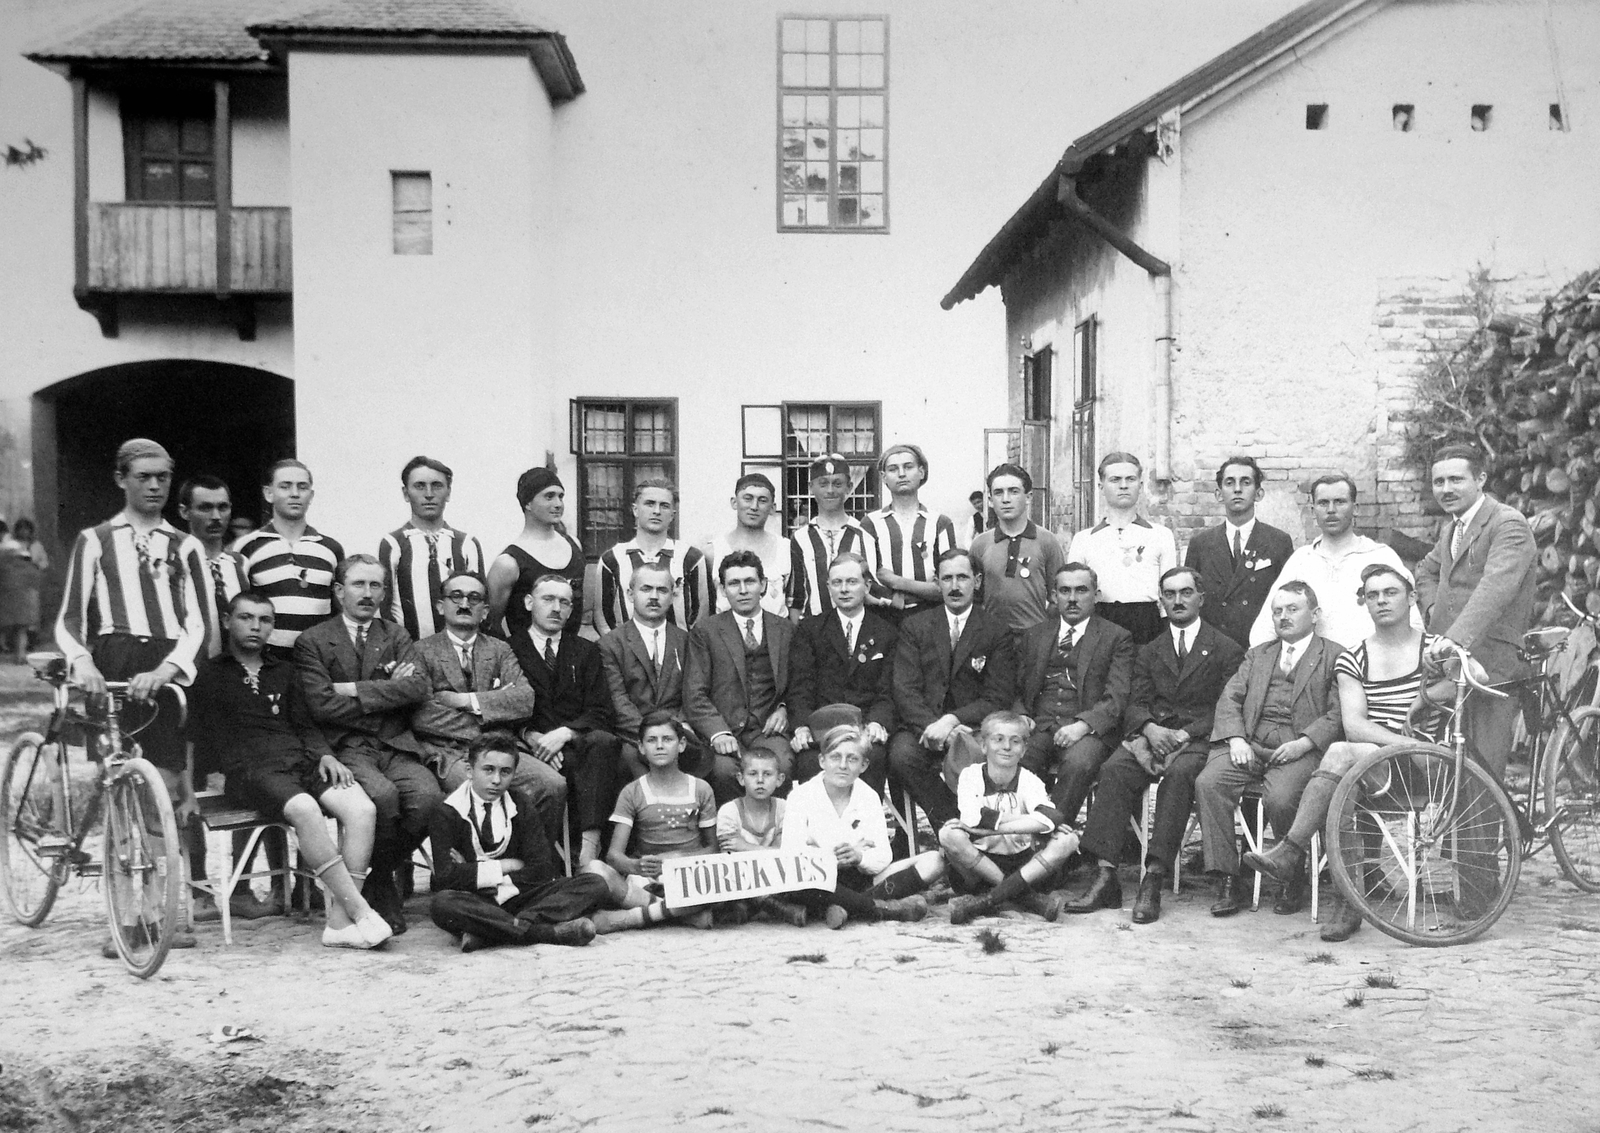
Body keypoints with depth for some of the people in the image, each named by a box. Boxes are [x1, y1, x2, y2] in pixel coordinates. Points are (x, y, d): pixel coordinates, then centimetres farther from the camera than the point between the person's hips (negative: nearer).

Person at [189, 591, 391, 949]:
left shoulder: (285, 673, 29)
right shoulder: (210, 674, 16)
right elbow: (206, 737, 7)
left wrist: (323, 754, 2)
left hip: (302, 760, 5)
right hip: (251, 768, -5)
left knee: (362, 808, -25)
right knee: (304, 809, -37)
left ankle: (340, 921, -29)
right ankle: (361, 912, -35)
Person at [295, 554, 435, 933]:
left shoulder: (397, 636, 19)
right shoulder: (312, 641, 8)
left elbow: (419, 687, 0)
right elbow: (323, 706, -6)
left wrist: (356, 690, -5)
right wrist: (388, 692, -2)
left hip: (396, 745, 3)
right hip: (346, 747, -3)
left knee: (428, 797, -27)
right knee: (383, 795, -34)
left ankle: (378, 877, -1)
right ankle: (383, 886, -6)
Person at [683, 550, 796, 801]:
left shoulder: (785, 629, 16)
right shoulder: (705, 632, 8)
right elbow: (694, 695, 0)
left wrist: (783, 708, 2)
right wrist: (718, 733, -16)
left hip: (767, 728, 1)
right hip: (722, 727, -1)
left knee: (783, 764, -32)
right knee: (725, 769, -33)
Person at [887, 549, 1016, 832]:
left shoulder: (997, 632, 8)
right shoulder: (914, 627, 12)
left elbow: (998, 699, 0)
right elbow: (905, 690, 2)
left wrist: (952, 720, -17)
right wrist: (931, 725, -18)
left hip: (971, 727, -2)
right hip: (922, 726, 2)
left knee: (971, 757, -36)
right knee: (901, 753, -32)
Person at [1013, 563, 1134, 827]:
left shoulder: (1117, 637, 11)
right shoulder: (1033, 636, 23)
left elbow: (1117, 697, -1)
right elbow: (1017, 690, 21)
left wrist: (1083, 725, -18)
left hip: (1089, 729, -2)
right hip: (1039, 726, 3)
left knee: (1078, 763, -37)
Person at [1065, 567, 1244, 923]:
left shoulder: (1227, 649, 11)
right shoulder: (1149, 652, 23)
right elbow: (1135, 704, 12)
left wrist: (1183, 734, -14)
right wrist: (1150, 728, -11)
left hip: (1199, 739, -3)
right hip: (1151, 735, 3)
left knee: (1178, 774, -36)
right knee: (1114, 770, -27)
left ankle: (1153, 880, -37)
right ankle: (1106, 877, -32)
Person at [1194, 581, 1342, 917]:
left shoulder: (1335, 657, 10)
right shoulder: (1257, 654, 25)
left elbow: (1338, 713, -2)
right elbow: (1230, 698, 13)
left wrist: (1304, 743, -16)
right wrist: (1235, 739, -6)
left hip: (1299, 749, -4)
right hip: (1249, 744, 4)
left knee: (1280, 798, -33)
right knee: (1207, 783, -24)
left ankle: (1292, 881, -6)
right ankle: (1228, 881, -17)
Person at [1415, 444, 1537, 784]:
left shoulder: (1509, 525, -9)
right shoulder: (1451, 530, 20)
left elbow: (1496, 586, -25)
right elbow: (1427, 569, 40)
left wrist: (1456, 636, -38)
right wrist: (1432, 607, 17)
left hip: (1490, 661, -8)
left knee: (1483, 767, -10)